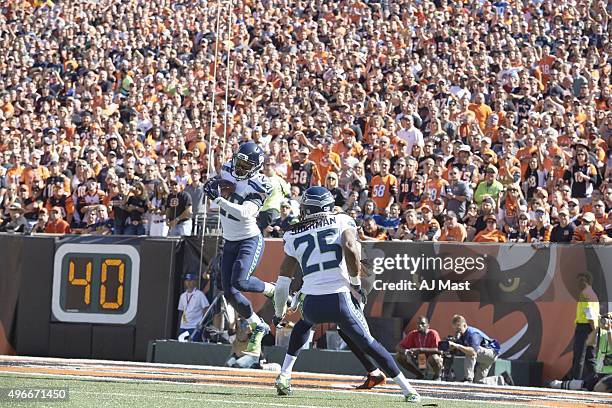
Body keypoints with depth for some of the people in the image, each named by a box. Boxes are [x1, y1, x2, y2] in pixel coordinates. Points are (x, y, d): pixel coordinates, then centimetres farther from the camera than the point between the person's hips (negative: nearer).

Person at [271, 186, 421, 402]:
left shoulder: (294, 235, 13)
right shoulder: (342, 222, 6)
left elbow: (284, 279, 16)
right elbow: (350, 248, -15)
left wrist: (279, 312, 28)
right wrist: (356, 281, -3)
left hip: (312, 303, 2)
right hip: (340, 300, -2)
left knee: (303, 325, 35)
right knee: (368, 343, 10)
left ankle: (284, 376, 24)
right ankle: (408, 390, 8)